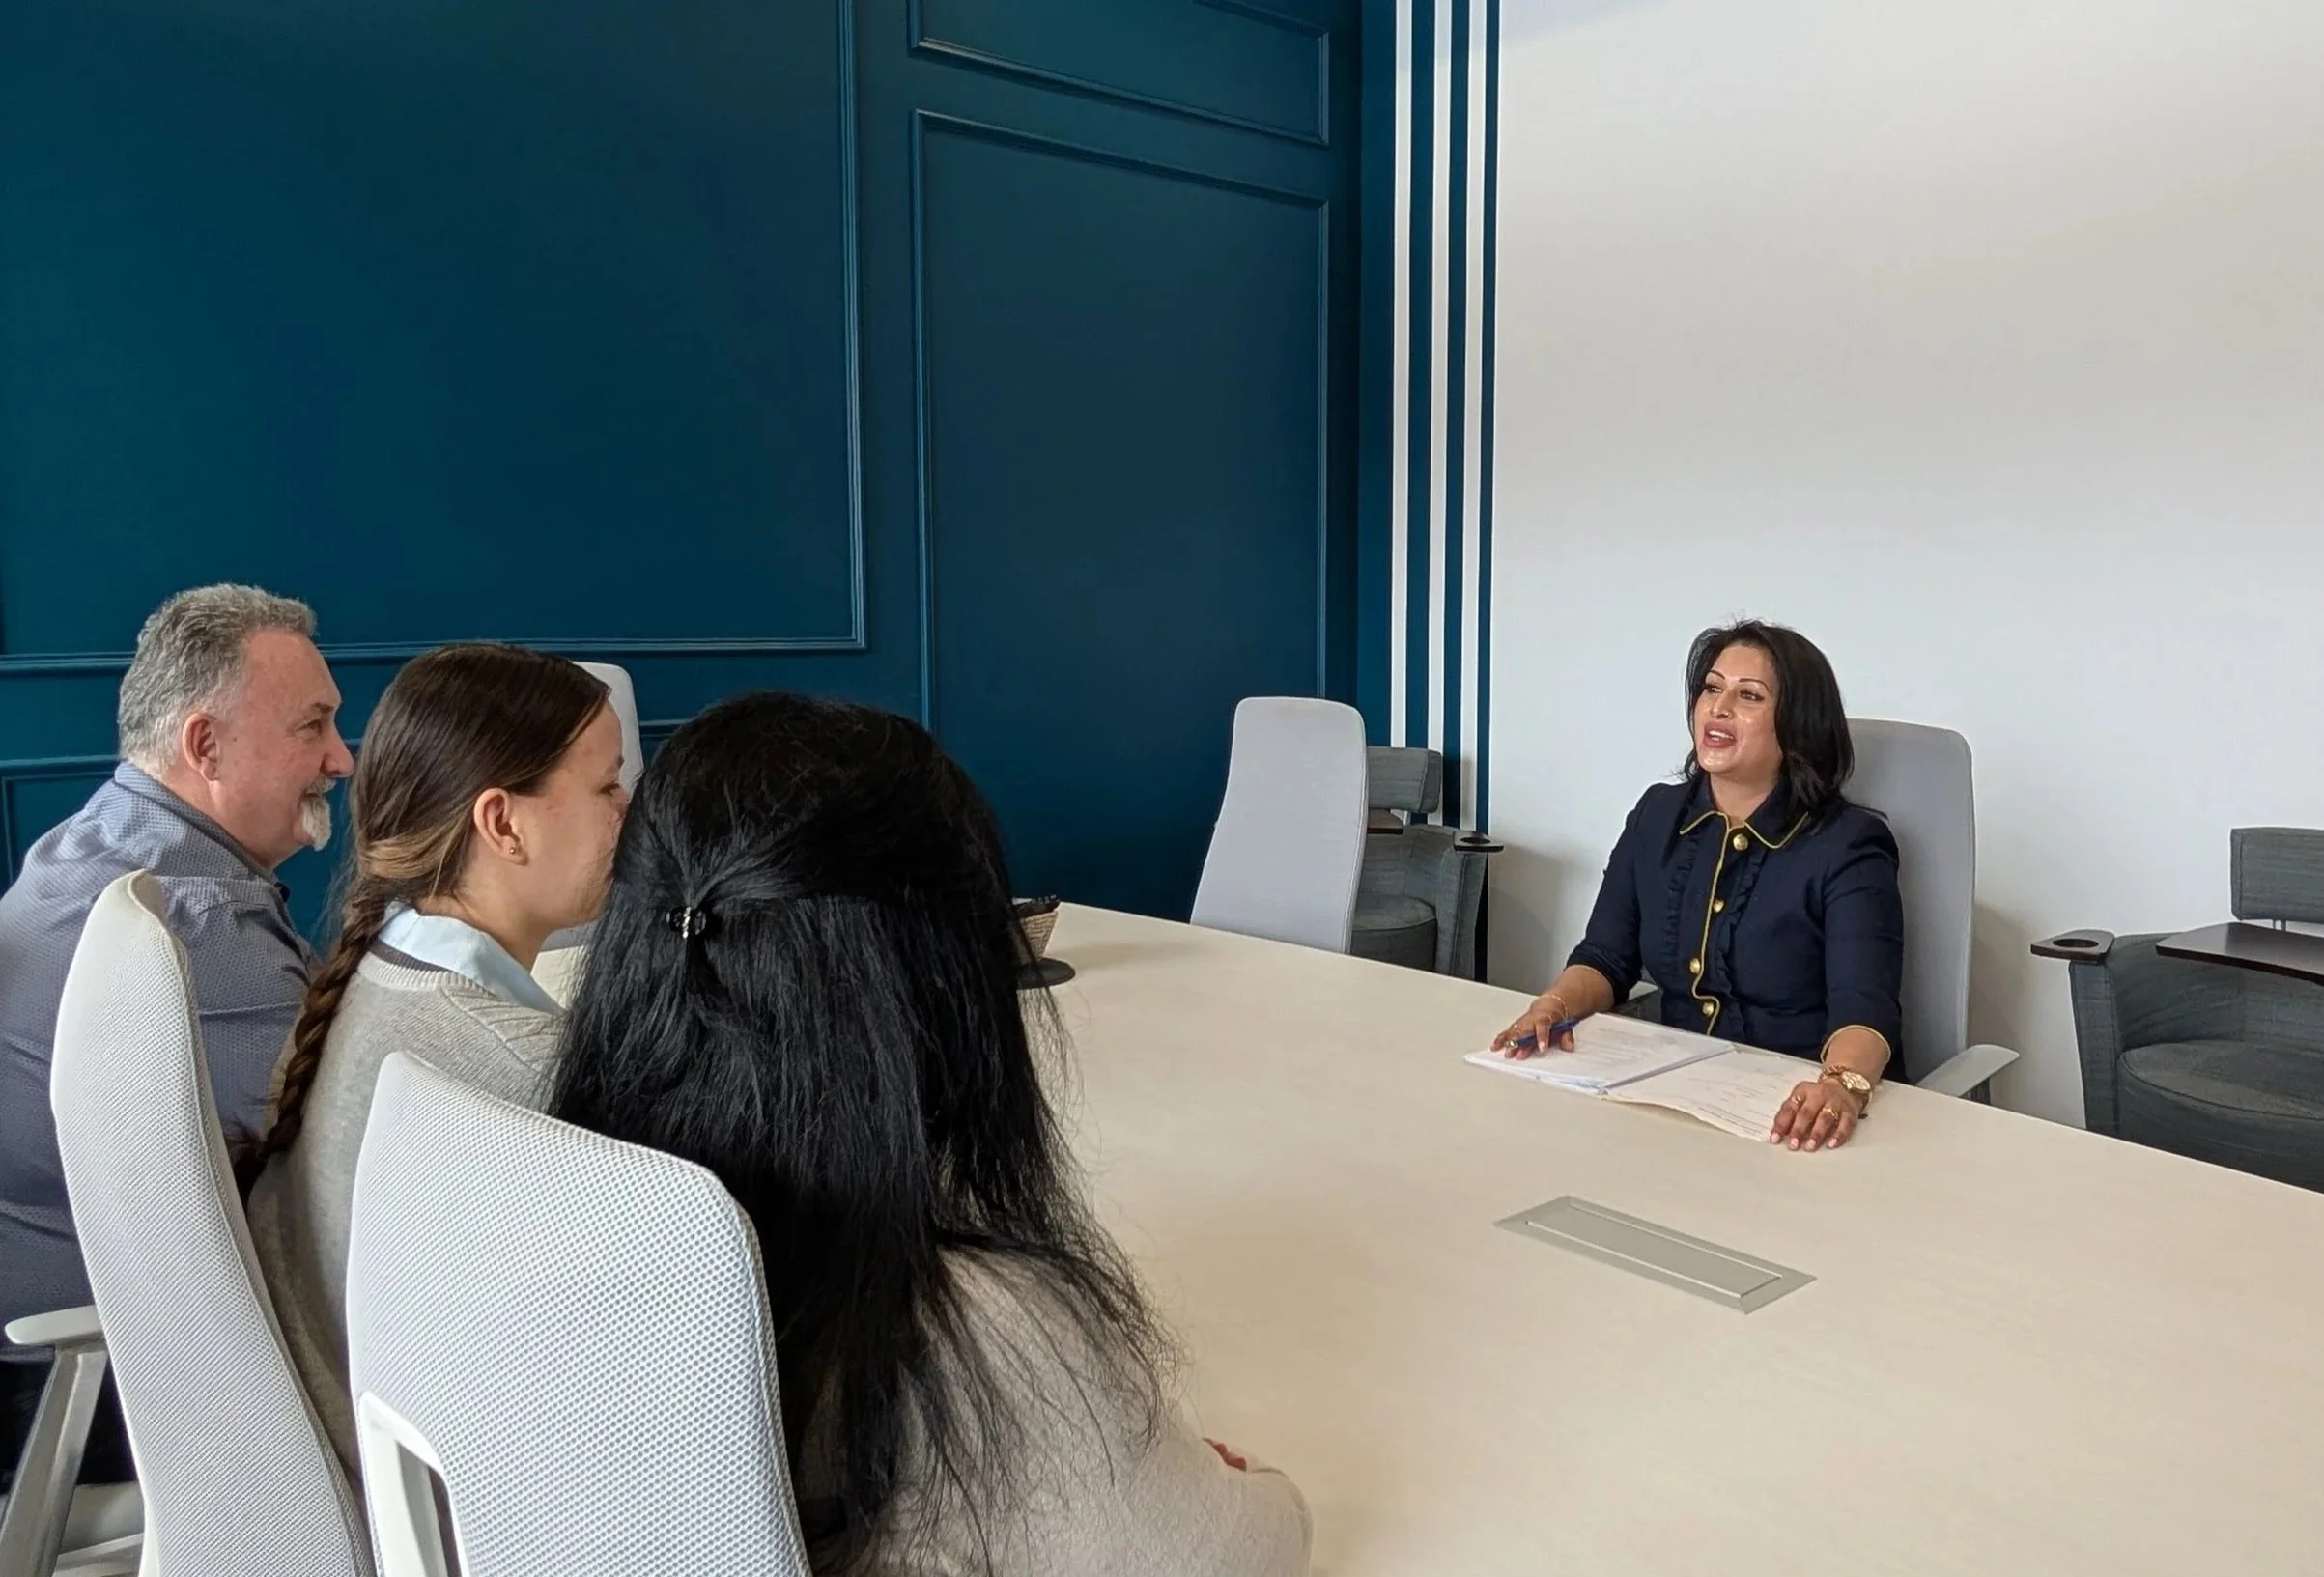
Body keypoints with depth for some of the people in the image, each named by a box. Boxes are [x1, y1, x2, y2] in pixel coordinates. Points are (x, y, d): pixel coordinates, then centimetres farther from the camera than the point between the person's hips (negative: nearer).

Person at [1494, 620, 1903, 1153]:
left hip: (1792, 1117, -4)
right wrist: (1554, 1005, -16)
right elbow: (1606, 959, 5)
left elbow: (1864, 1006, -22)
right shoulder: (1657, 815, 6)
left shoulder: (1847, 847, -10)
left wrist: (1842, 1085, -43)